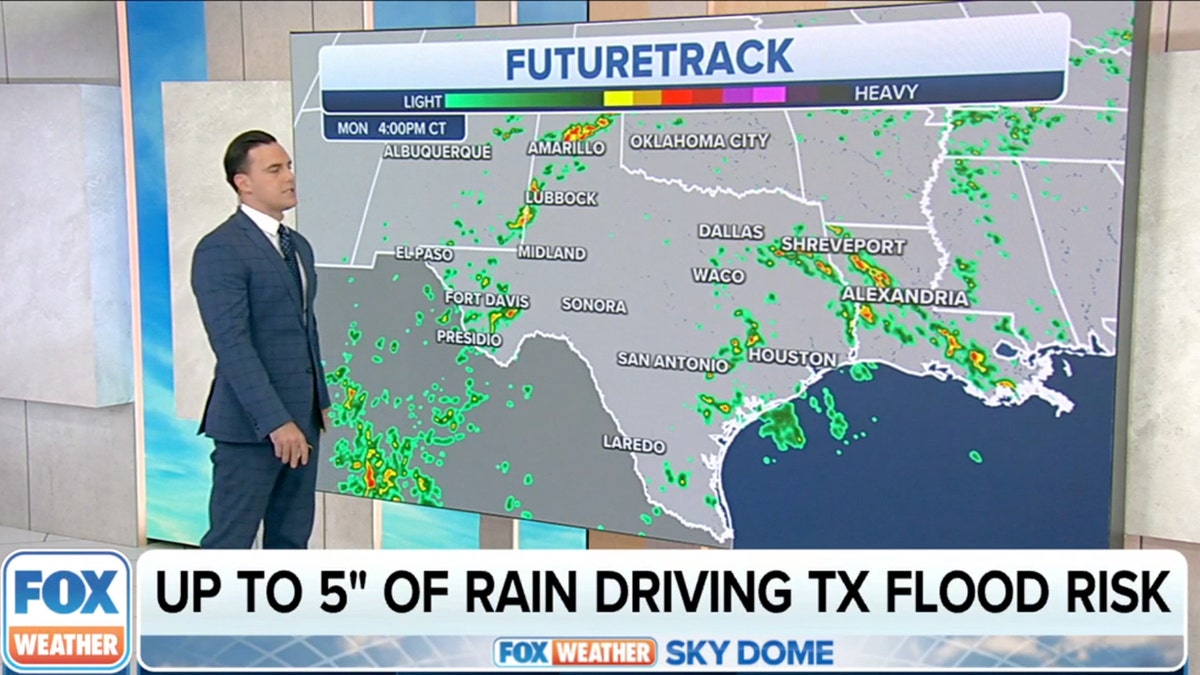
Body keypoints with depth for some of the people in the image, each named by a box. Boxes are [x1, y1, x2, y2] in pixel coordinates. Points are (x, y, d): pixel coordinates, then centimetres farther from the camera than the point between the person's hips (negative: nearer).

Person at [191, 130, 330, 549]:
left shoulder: (298, 246, 15)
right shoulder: (220, 249, -13)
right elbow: (232, 345, -21)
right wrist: (275, 421, -24)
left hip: (301, 420, 9)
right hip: (251, 424, -8)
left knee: (291, 541, 14)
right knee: (229, 543, -2)